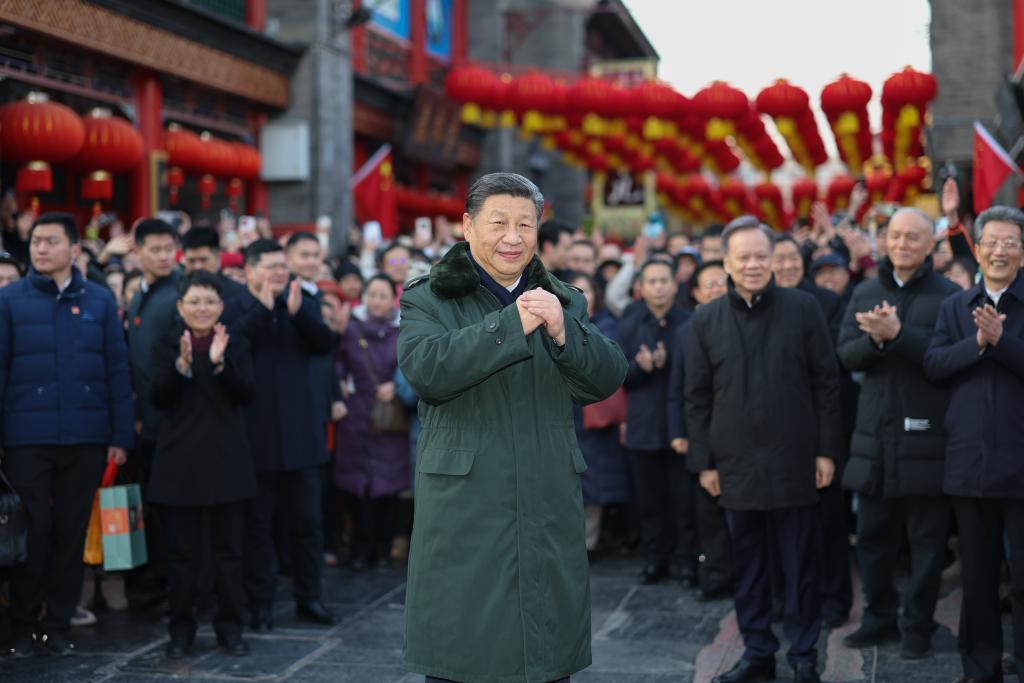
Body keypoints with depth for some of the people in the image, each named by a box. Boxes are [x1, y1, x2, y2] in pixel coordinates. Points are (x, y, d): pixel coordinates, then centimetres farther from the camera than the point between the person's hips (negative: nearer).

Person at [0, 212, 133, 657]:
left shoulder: (100, 301, 5)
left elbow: (118, 370, 5)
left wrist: (122, 435, 1)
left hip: (86, 438, 1)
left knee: (72, 532, 7)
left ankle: (58, 624, 18)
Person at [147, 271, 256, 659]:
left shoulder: (236, 344, 5)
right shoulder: (167, 346, 3)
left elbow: (246, 393, -7)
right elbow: (157, 397, -9)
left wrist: (220, 363, -22)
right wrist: (181, 365, -25)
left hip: (226, 460, 1)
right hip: (180, 460, -1)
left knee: (229, 549, 6)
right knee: (182, 551, 5)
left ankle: (230, 628, 15)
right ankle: (181, 630, 14)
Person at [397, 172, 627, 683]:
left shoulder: (564, 301, 14)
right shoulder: (427, 300, 2)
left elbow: (608, 379, 1)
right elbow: (425, 369, -18)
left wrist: (563, 331, -17)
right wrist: (512, 324, -22)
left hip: (549, 519, 3)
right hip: (463, 519, -3)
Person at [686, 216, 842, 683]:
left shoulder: (803, 308, -1)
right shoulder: (705, 320, 4)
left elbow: (826, 382, 1)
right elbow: (697, 397, 6)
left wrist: (826, 450, -3)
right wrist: (703, 461, 2)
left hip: (795, 461, -2)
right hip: (736, 465, 2)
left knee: (800, 566, 5)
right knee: (748, 567, 10)